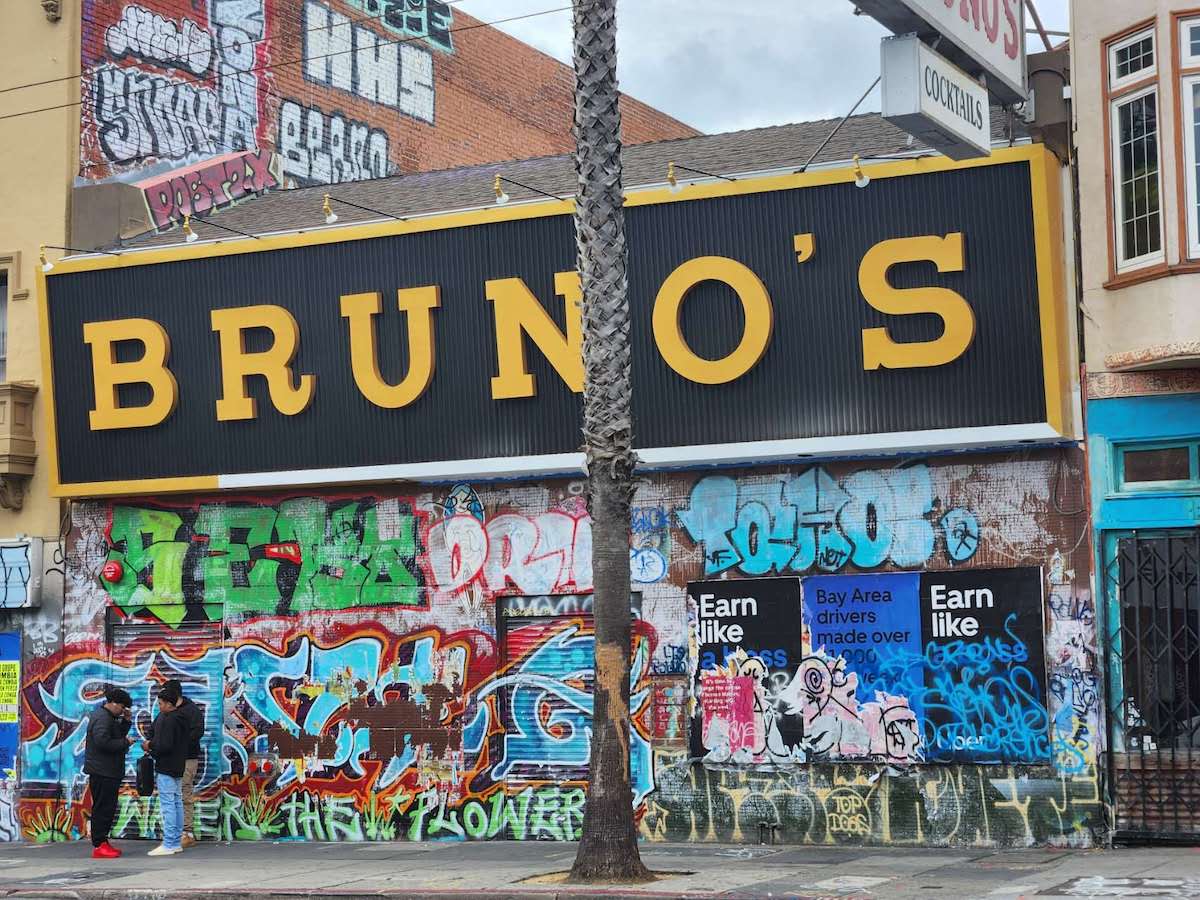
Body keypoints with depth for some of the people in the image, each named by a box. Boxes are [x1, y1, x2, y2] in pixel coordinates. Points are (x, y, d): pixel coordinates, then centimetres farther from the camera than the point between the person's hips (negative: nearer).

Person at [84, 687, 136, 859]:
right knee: (102, 808, -9)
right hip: (102, 772, -11)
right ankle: (99, 846, -7)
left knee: (108, 807, 13)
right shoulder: (102, 718, -16)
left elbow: (117, 735, 22)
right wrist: (125, 742, -18)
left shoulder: (109, 717, 18)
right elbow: (103, 742, -26)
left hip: (109, 772, 11)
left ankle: (102, 842, 18)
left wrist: (126, 721, 9)